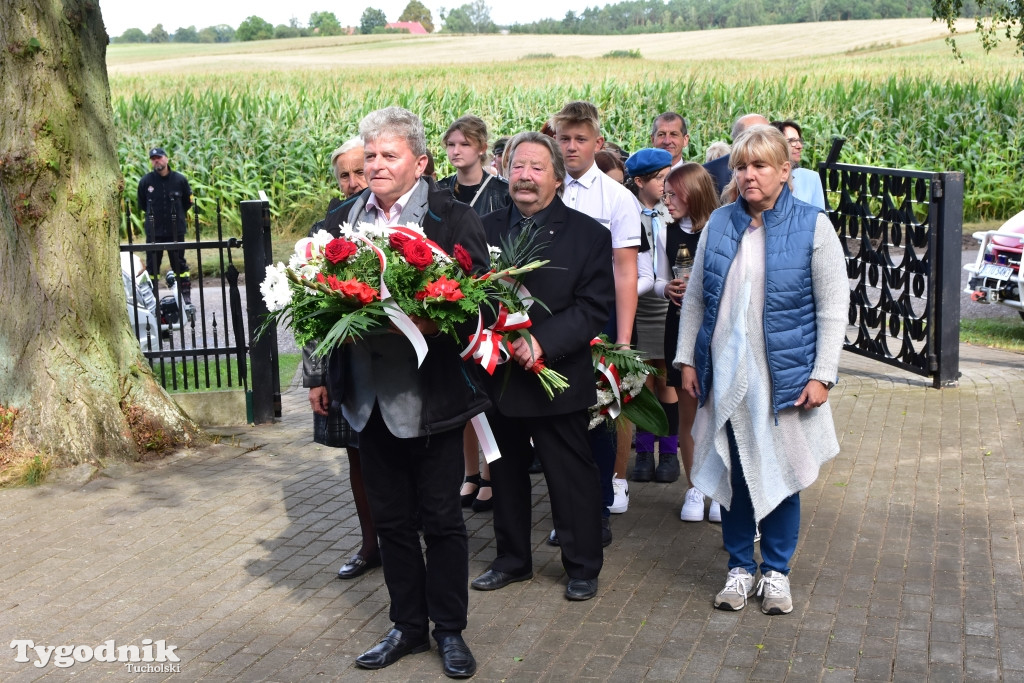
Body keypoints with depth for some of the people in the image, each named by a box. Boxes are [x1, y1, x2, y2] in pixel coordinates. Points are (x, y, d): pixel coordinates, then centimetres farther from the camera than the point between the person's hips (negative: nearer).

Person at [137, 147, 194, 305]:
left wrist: (176, 215, 9)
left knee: (179, 264, 7)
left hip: (176, 231, 0)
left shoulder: (179, 179, -2)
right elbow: (141, 204, 12)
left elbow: (188, 202, 11)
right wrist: (153, 215, 11)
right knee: (152, 265, 5)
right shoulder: (145, 181, -2)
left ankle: (186, 296, 13)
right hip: (153, 231, 0)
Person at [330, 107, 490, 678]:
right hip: (370, 395, 5)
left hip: (431, 395, -5)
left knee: (441, 518, 8)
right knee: (391, 518, 16)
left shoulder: (452, 218, -7)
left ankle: (451, 630, 25)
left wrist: (430, 323, -28)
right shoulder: (346, 218, 8)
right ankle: (408, 625, 32)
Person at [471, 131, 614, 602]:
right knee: (506, 475, 16)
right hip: (497, 376, 4)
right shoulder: (486, 229, 8)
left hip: (557, 379, -4)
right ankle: (512, 559, 33)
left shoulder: (588, 235, -4)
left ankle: (583, 566, 23)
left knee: (572, 478, 6)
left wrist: (542, 343, -23)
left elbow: (595, 306, -12)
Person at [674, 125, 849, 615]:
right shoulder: (719, 224, 4)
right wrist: (687, 359, 6)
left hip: (784, 379, -3)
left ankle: (776, 571, 25)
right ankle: (740, 567, 26)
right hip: (725, 376, 3)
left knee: (780, 474, 7)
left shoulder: (813, 226, -5)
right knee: (731, 473, 10)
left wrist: (822, 374, -10)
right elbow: (695, 297, 10)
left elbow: (833, 307, -5)